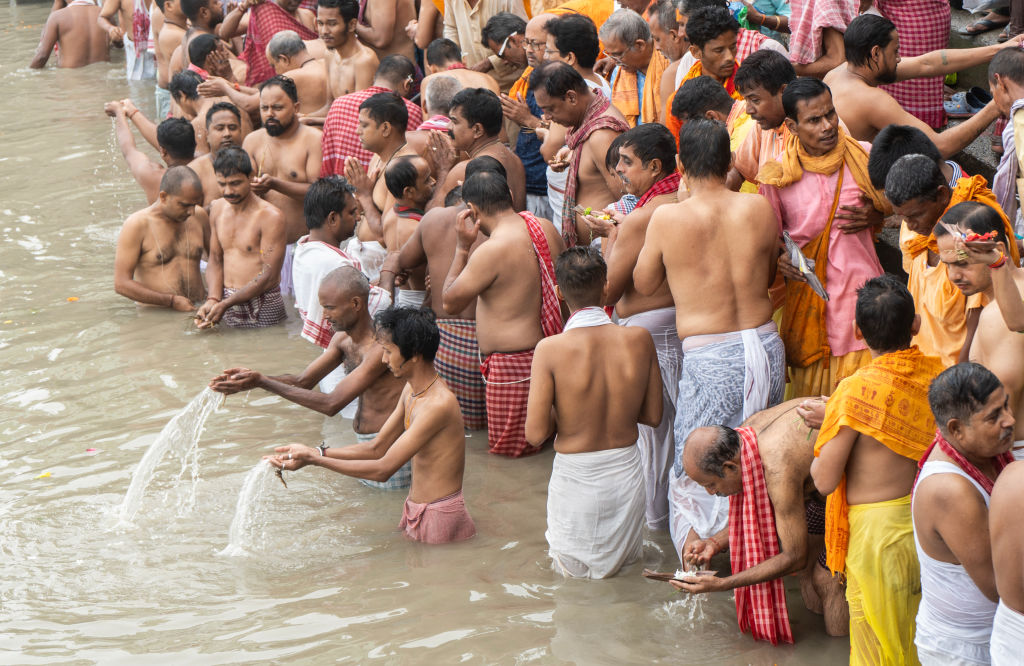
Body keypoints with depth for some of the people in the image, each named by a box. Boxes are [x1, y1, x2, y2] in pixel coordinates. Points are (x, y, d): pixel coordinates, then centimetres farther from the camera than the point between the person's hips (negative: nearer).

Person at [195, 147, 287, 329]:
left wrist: (225, 305, -20)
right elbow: (215, 261, 13)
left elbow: (269, 277, -15)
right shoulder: (218, 209, 9)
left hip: (262, 307, -5)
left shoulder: (270, 217, -13)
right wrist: (212, 300, -6)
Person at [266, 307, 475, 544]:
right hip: (415, 512, 9)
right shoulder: (411, 390, 8)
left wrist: (314, 459, -19)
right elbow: (377, 448, 15)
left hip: (439, 518, -9)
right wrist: (317, 452, 3)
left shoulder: (439, 404, -25)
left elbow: (383, 469, -24)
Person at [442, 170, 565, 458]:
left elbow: (450, 303, -10)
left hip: (512, 363, -8)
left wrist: (462, 248, -4)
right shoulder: (545, 229, 3)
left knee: (508, 452, 2)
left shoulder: (492, 251, -21)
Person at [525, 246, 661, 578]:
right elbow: (653, 415, 1)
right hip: (626, 473, 2)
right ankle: (614, 560, 5)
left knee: (572, 567, 19)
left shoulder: (551, 349, -18)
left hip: (576, 478, -2)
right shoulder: (639, 340, -10)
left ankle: (575, 563, 1)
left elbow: (536, 434, -14)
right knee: (624, 558, 23)